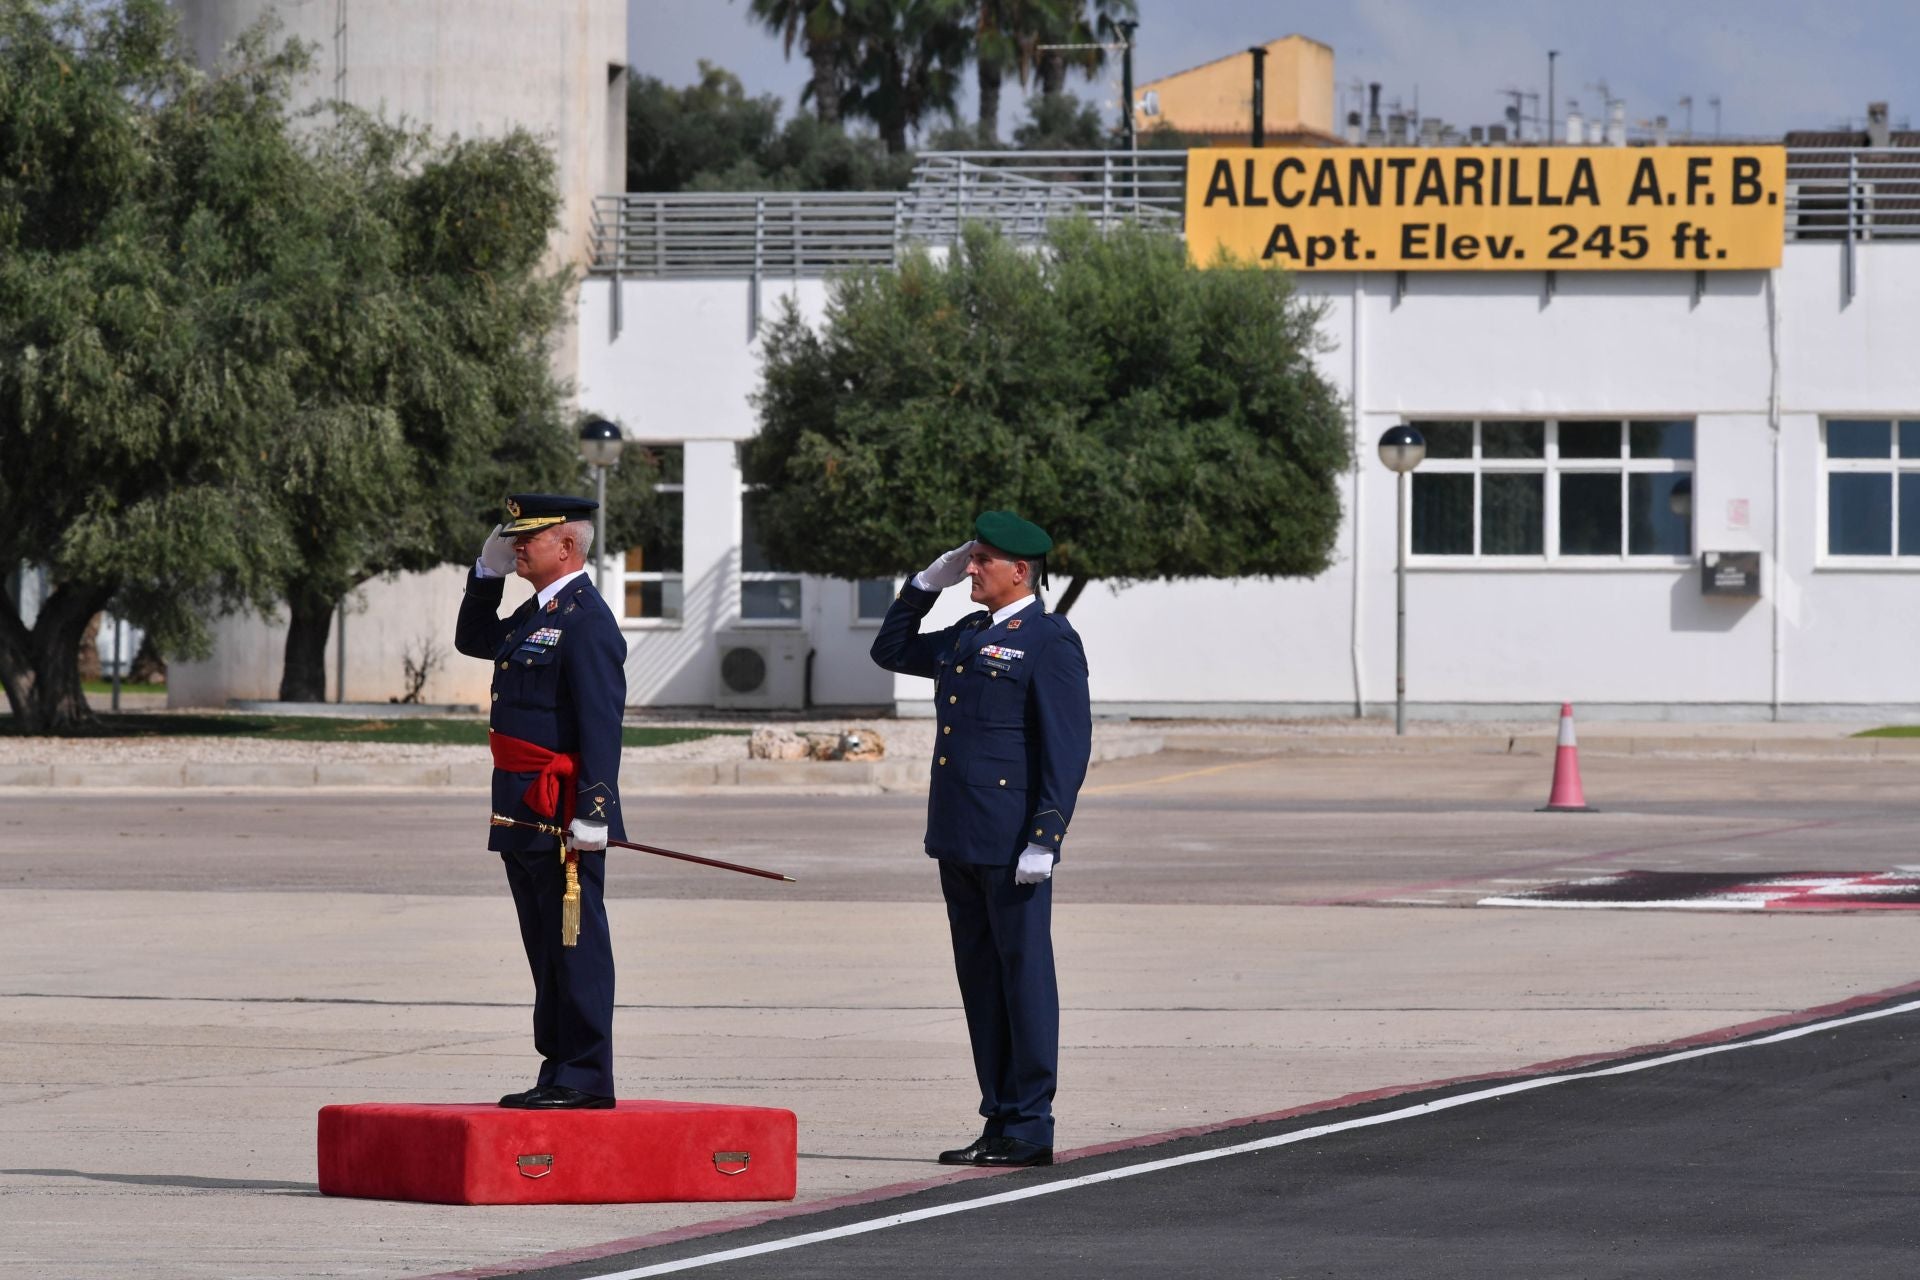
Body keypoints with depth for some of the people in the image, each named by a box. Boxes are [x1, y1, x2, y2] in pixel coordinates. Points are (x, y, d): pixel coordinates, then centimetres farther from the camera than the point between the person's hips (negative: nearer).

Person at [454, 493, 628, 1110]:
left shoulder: (586, 620, -14)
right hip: (525, 820, 10)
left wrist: (592, 811, -26)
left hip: (564, 818, -10)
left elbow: (602, 723, -20)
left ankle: (586, 1079, -4)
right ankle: (560, 1072, 17)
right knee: (545, 950, 12)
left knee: (576, 947, -6)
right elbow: (472, 640, 34)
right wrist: (488, 572, 19)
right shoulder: (536, 614, 16)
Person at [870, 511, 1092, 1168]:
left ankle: (1030, 1128, 0)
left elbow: (1068, 746, -14)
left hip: (1011, 843, -9)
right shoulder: (967, 636, 17)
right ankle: (1000, 1119, 15)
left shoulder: (1050, 642, -9)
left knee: (1023, 973, -3)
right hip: (959, 841, 9)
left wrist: (1044, 839, -20)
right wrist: (927, 583, 17)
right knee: (980, 976, 10)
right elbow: (891, 651, 31)